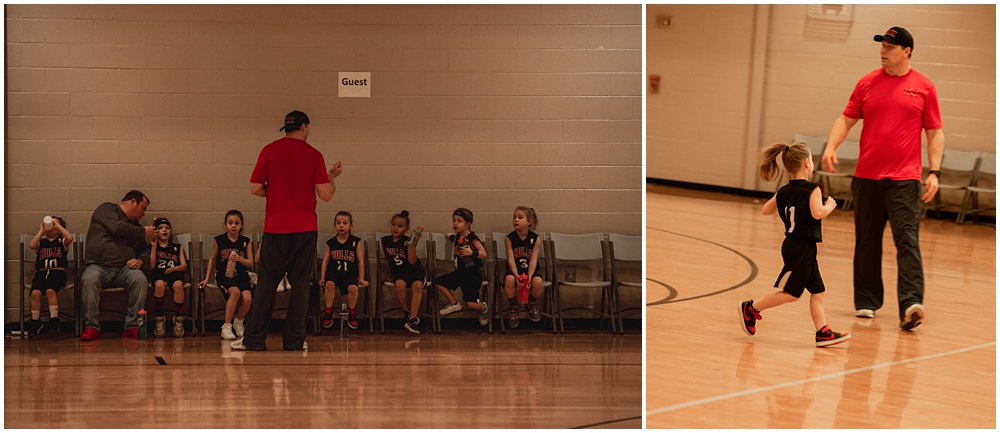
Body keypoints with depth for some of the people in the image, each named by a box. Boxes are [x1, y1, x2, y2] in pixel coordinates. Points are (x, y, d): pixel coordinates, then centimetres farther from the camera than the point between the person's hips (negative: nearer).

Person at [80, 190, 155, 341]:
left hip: (125, 268, 4)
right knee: (89, 280, -36)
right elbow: (116, 228, -10)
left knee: (140, 280, -28)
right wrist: (143, 232, 0)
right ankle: (91, 327, -28)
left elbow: (145, 252, 27)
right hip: (98, 266, -4)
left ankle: (132, 327, -23)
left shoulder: (135, 226, 27)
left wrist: (140, 260, 2)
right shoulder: (106, 209, 10)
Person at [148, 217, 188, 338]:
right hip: (158, 273, -1)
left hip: (174, 273, 1)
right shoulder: (152, 247, 20)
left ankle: (179, 320, -20)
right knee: (159, 284, -38)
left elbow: (184, 265, 14)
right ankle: (159, 320, -21)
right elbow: (152, 265, 4)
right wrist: (154, 246, 3)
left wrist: (175, 268, -8)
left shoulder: (177, 247, 25)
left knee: (178, 285, -36)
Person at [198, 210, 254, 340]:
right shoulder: (218, 240, 6)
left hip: (241, 276, 2)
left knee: (247, 298, -26)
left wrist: (239, 259, -14)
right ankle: (226, 326, -20)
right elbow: (212, 259, 18)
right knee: (235, 291, -33)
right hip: (224, 276, -2)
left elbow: (251, 264, 6)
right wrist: (207, 278, 17)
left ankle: (239, 322, 8)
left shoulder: (246, 242, 7)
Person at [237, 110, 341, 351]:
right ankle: (294, 340, 4)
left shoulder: (269, 151, 1)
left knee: (267, 284, 5)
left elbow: (255, 189, 0)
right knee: (300, 284, 4)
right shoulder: (313, 155, -1)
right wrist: (332, 176, 15)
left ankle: (254, 339, 3)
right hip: (304, 229, -1)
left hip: (275, 229, 1)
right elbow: (326, 194, -4)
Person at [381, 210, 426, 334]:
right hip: (398, 271, 2)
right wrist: (390, 272, 24)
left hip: (414, 268, -2)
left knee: (417, 286, -32)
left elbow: (412, 261, -20)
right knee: (399, 284, -33)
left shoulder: (407, 241, -9)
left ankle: (412, 319, -35)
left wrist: (412, 245, -27)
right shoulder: (385, 240, 3)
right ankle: (406, 313, -14)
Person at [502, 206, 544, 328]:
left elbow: (533, 260, -11)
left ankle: (531, 304, 5)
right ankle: (514, 308, -7)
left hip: (530, 271, 0)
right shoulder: (509, 238, -4)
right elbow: (511, 259, -11)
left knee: (537, 281, -33)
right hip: (514, 270, 0)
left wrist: (529, 276, -28)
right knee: (509, 279, -35)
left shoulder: (535, 239, -4)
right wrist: (516, 275, -29)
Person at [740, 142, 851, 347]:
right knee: (789, 292, -2)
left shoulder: (783, 192, 8)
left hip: (793, 244, 9)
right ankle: (751, 308, 5)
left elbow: (766, 210, 16)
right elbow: (817, 213, -25)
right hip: (802, 248, -9)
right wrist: (830, 205, -7)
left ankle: (823, 332, 6)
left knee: (817, 290, 9)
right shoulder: (812, 189, -14)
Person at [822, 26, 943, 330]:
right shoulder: (868, 83, 8)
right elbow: (846, 119, 10)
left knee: (907, 241, -12)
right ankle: (866, 302, 19)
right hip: (866, 176, 3)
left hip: (904, 178, -3)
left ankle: (911, 305, -20)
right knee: (866, 242, 8)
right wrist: (830, 147, -7)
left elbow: (935, 133, 5)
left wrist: (934, 172, -4)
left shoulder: (924, 87, 2)